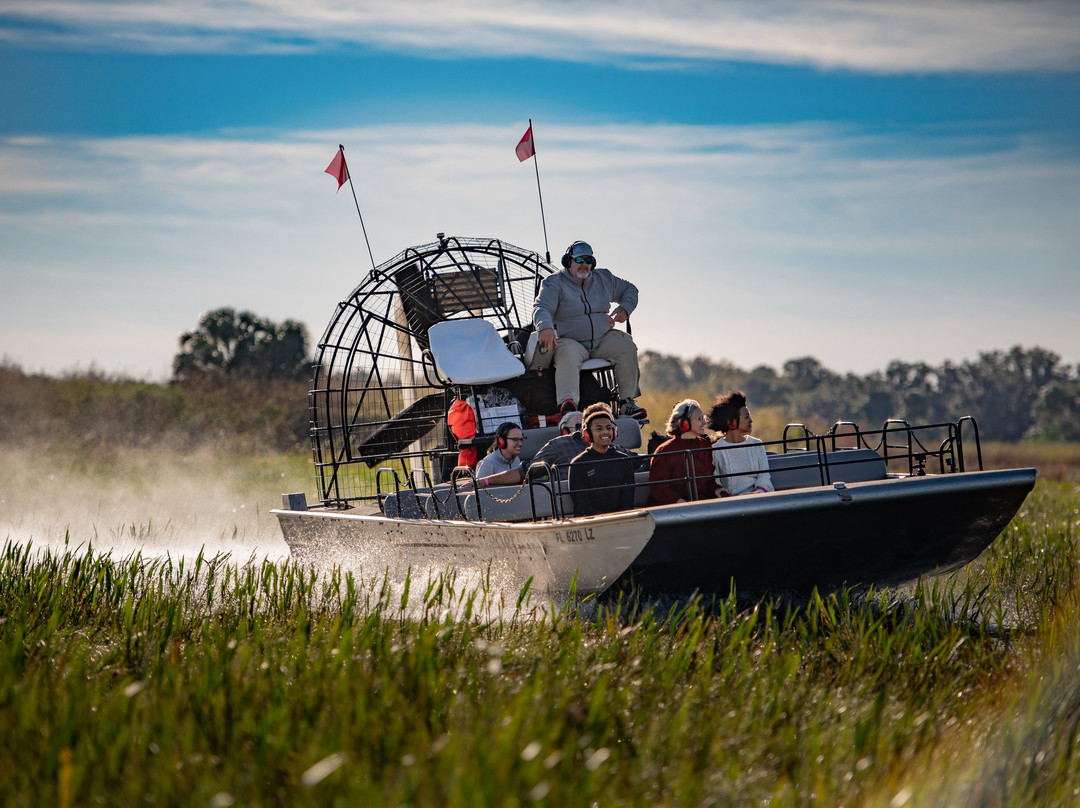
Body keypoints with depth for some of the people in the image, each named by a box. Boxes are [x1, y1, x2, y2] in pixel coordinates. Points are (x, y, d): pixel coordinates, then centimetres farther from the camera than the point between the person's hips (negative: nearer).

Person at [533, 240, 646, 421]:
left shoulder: (603, 278, 14)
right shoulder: (554, 283, 0)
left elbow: (629, 289, 27)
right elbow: (541, 308, -14)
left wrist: (625, 308, 4)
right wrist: (545, 327, -37)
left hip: (603, 339, 4)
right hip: (572, 342, -4)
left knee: (627, 347, -23)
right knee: (567, 355, -37)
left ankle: (626, 402, -17)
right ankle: (568, 404, -49)